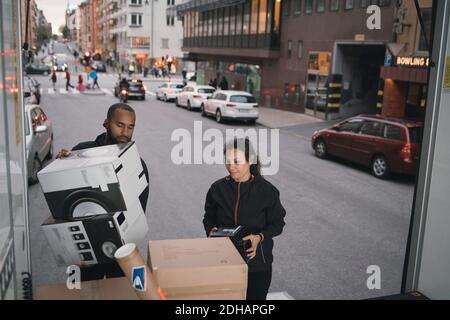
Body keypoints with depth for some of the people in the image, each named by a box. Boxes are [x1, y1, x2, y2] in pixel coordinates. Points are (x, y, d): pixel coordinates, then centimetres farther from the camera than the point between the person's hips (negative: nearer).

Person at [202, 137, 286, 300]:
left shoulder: (266, 190, -10)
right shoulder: (218, 188, -2)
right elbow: (208, 217, 10)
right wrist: (211, 229, -11)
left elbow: (277, 223, -3)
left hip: (256, 263, -2)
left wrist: (259, 237, -20)